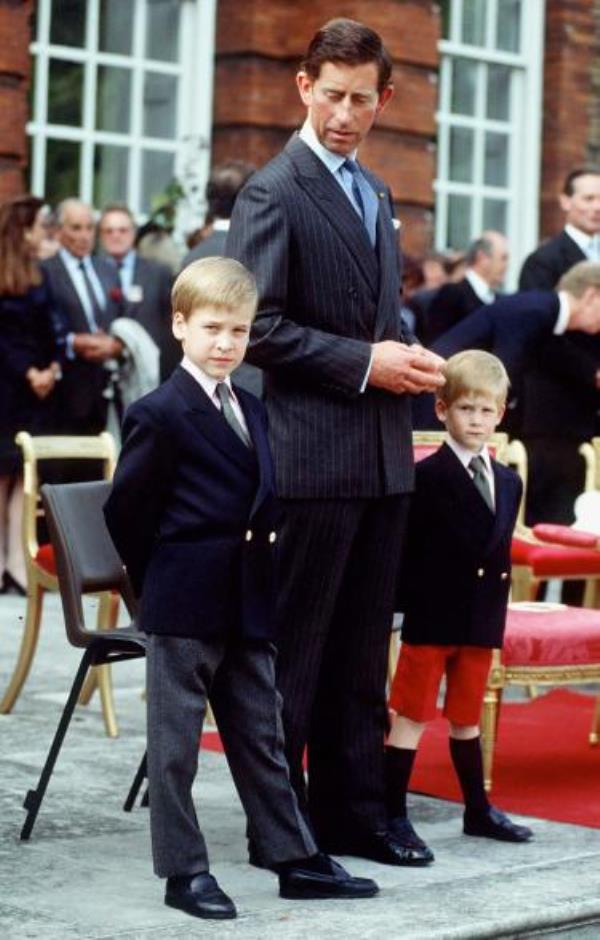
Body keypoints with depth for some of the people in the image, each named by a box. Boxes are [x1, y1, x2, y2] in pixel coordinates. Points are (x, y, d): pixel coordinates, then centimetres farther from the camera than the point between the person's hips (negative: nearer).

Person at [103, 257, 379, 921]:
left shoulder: (251, 411, 12)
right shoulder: (159, 414, -11)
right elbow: (126, 510, -6)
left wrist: (258, 558, 9)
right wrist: (160, 585, 2)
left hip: (247, 603, 7)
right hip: (183, 607, -7)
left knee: (260, 735, 13)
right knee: (176, 742, 3)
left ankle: (295, 859, 20)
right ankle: (183, 870, 11)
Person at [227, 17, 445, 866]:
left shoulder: (376, 195, 18)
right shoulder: (274, 192, -7)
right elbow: (257, 325, -14)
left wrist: (407, 359, 5)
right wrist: (365, 362, -16)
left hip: (385, 454, 8)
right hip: (314, 454, -8)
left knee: (361, 651, 12)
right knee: (294, 648, 0)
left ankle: (353, 813, 20)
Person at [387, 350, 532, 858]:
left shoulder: (508, 482, 11)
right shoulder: (427, 477, -8)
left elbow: (499, 550, 14)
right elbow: (408, 550, -10)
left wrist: (495, 611, 9)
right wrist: (414, 602, -12)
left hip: (482, 620, 6)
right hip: (431, 619, -6)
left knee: (466, 716, 17)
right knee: (411, 717, -1)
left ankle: (478, 810, 27)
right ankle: (394, 817, 2)